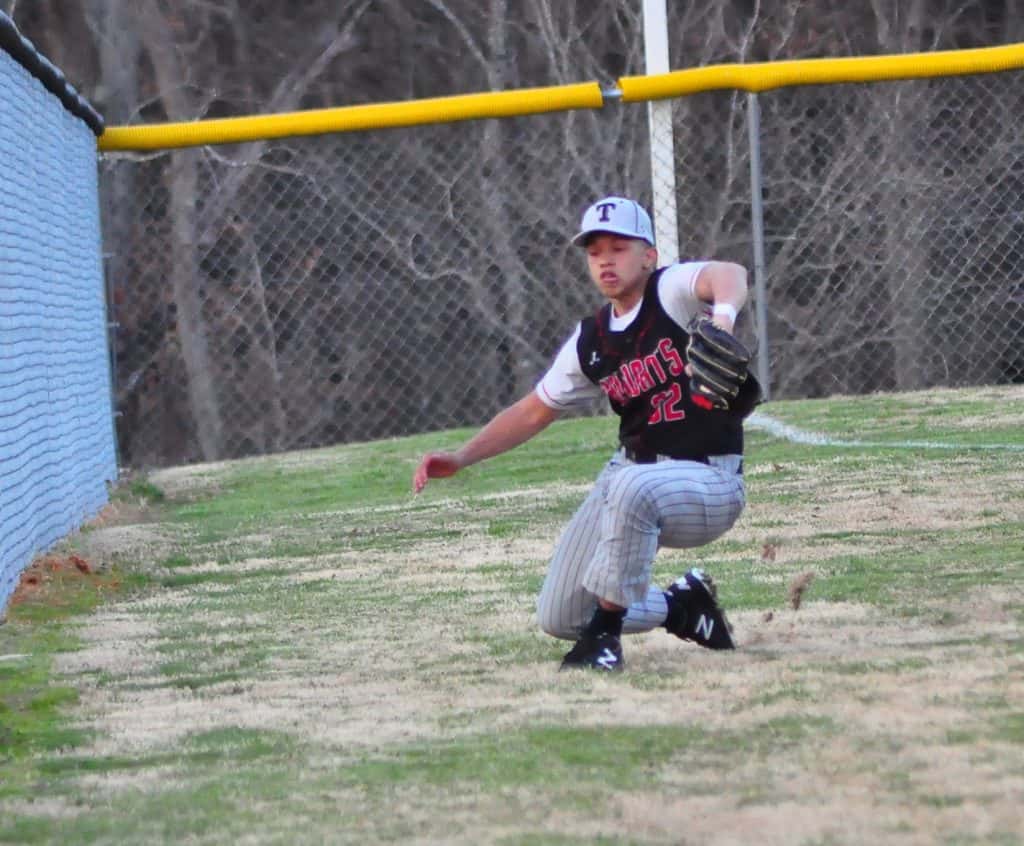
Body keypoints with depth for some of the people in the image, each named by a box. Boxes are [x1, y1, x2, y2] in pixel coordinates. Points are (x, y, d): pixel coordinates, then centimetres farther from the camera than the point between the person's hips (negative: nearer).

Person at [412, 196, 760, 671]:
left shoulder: (672, 290, -12)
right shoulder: (590, 342, 6)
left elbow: (728, 275, -35)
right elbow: (534, 411, 15)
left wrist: (722, 318, -59)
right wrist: (461, 458, 4)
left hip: (709, 484, -7)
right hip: (632, 473, 7)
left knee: (630, 486, -41)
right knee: (558, 618, 1)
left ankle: (604, 633, -24)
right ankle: (682, 606, 23)